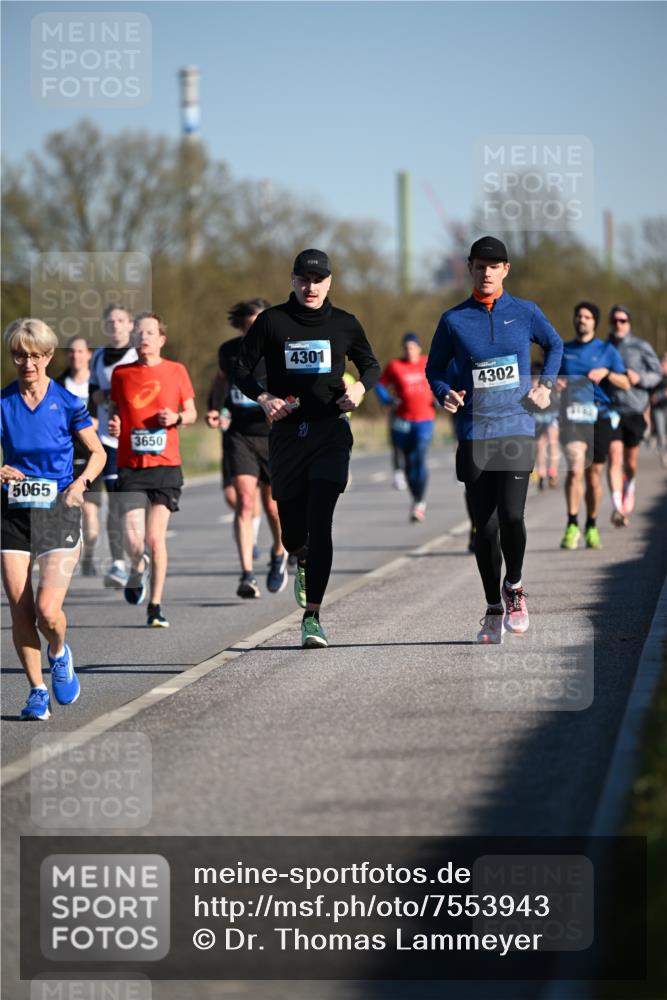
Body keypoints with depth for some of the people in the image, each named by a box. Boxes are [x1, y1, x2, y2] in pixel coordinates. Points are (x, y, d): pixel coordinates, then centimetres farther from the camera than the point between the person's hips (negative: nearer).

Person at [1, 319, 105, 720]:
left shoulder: (67, 403, -3)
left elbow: (98, 452, 7)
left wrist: (81, 482, -10)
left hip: (58, 511, -2)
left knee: (47, 608, -14)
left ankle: (59, 653, 20)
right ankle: (38, 691, 13)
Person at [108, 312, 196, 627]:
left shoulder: (176, 371, 4)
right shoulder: (121, 373, 5)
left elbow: (191, 412, 13)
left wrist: (177, 418, -8)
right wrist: (112, 424, -4)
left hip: (166, 464, 0)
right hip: (130, 467, 0)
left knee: (156, 537, -5)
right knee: (133, 537, -11)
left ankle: (155, 606, 7)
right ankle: (138, 569, 24)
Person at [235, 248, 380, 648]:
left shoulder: (344, 324, 7)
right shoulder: (272, 322, 4)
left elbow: (372, 365, 19)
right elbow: (242, 370, 8)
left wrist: (361, 387, -3)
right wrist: (264, 398, -11)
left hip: (330, 431, -1)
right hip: (287, 432, 1)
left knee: (319, 522, -15)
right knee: (292, 531, 6)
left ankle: (312, 615, -14)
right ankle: (303, 561, 45)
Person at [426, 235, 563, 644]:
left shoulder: (525, 312, 4)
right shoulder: (454, 320, 3)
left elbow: (555, 345, 20)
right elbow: (435, 367, 14)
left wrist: (546, 385, 7)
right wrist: (445, 394, -5)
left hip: (517, 429, -1)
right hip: (474, 433, 1)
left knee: (511, 515, -17)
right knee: (485, 526, 3)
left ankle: (514, 587, 9)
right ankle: (494, 610, 16)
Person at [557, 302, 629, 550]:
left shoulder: (607, 351, 8)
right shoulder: (563, 350, 12)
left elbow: (625, 384, 3)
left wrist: (606, 373, -16)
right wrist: (554, 381, -4)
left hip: (600, 417, 0)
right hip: (572, 416, 0)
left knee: (594, 475, 5)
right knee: (575, 469, -18)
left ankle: (592, 528, 19)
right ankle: (572, 526, -16)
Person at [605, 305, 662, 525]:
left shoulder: (641, 347, 2)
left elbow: (657, 374, 5)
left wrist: (640, 378, -13)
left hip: (635, 409, 0)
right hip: (610, 409, 0)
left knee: (631, 460, 10)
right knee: (615, 455, -15)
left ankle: (629, 489, 44)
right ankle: (618, 508, -21)